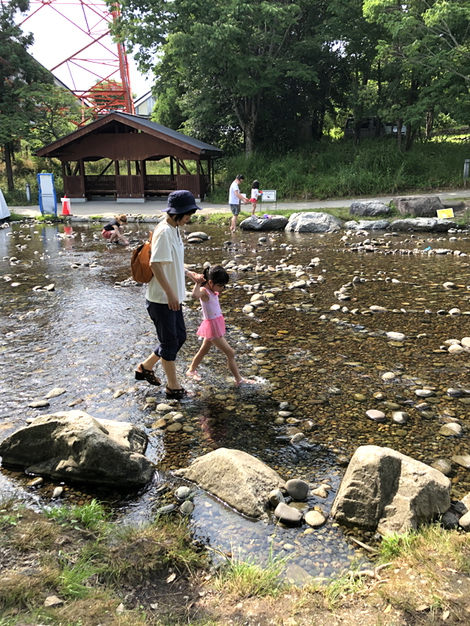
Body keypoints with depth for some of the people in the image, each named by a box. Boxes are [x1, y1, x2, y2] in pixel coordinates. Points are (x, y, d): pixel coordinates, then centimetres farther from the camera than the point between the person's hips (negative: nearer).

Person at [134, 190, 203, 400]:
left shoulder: (175, 230, 10)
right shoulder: (164, 232, -21)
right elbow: (155, 264, -26)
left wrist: (190, 274, 12)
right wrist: (170, 293, -24)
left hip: (173, 297, 10)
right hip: (161, 299, -10)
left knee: (179, 337, 18)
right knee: (170, 342, 4)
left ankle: (145, 367, 34)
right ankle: (173, 386, 20)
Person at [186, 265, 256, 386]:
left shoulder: (213, 291, 3)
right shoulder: (204, 291, -22)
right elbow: (195, 295, -45)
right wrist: (198, 283, -43)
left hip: (217, 324, 10)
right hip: (212, 326, -10)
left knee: (204, 350, 25)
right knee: (230, 353, -4)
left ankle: (191, 370, 42)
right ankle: (239, 379, 5)